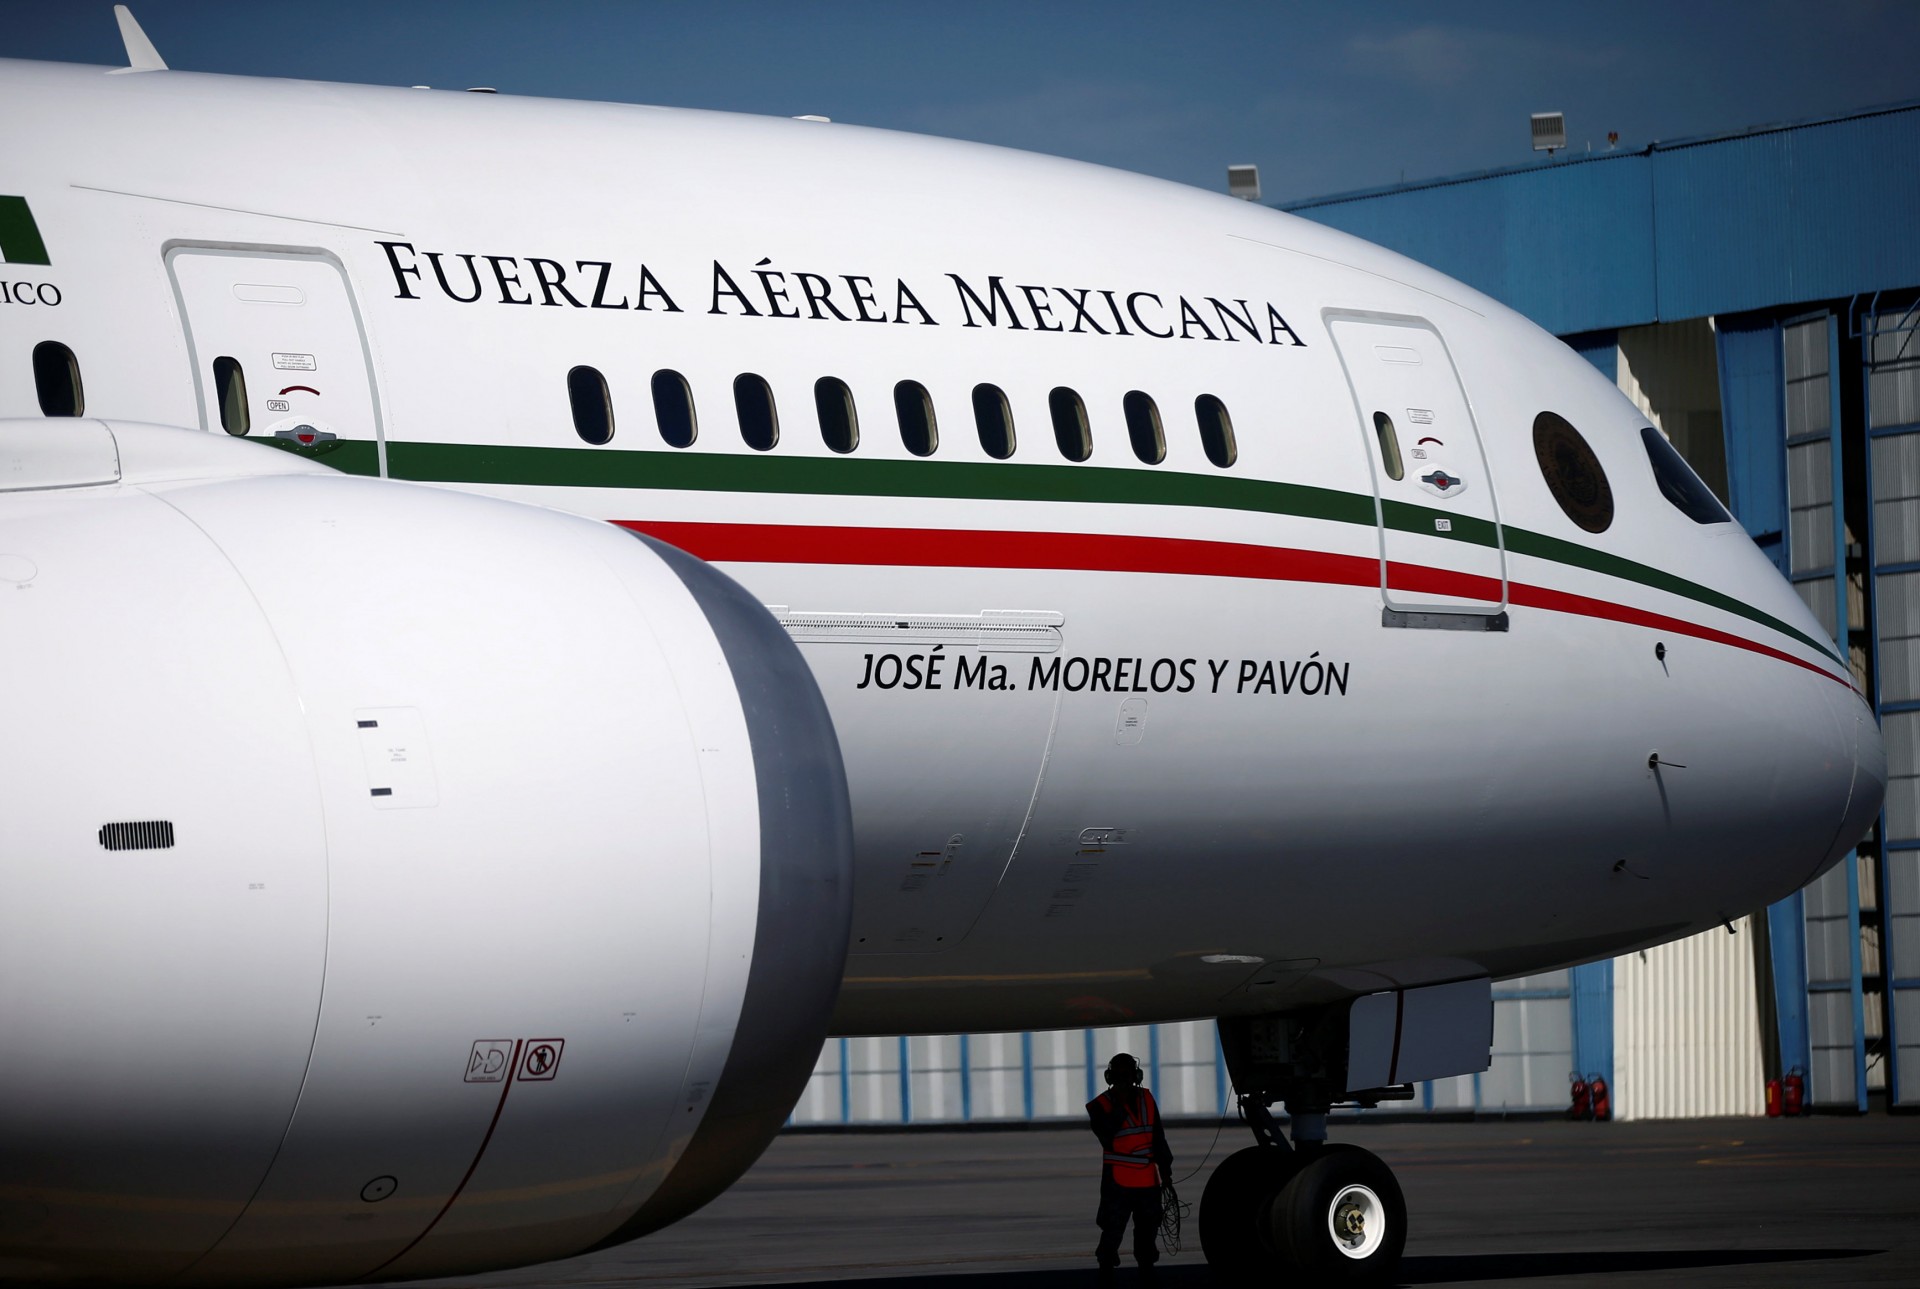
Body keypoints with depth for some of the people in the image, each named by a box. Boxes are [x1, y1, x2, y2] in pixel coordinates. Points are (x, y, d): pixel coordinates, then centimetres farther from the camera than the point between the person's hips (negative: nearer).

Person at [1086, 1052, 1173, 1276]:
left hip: (1148, 1180, 5)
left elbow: (1158, 1137, 14)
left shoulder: (1147, 1099, 8)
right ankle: (1106, 1269, 4)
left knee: (1148, 1228, 14)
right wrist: (1119, 1106, -24)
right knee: (1112, 1231, -5)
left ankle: (1146, 1265, 27)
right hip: (1118, 1181, -5)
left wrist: (1164, 1166, 14)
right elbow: (1106, 1135, -23)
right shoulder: (1101, 1106, -6)